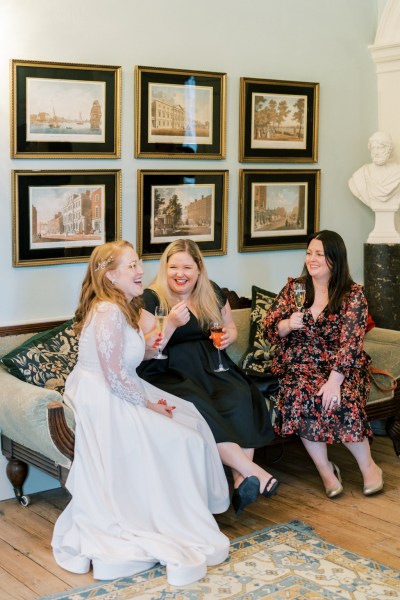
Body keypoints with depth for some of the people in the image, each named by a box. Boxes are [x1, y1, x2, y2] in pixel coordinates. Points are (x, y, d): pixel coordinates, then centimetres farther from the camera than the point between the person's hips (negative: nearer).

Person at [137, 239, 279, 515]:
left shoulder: (212, 293, 11)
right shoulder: (152, 299, -3)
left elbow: (231, 327, 25)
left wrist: (228, 336, 1)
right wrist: (171, 323, -23)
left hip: (210, 365, 5)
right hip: (170, 372, -4)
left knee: (239, 398, -27)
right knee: (196, 407, -34)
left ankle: (241, 480, -29)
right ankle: (253, 472, -31)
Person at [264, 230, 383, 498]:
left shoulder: (353, 294, -3)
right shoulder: (293, 288, 8)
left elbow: (350, 342, -13)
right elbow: (270, 329, 7)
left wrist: (334, 380, -26)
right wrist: (288, 324, -17)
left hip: (341, 367, -2)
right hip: (299, 366, 2)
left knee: (338, 401, -33)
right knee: (300, 396, -31)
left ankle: (368, 466, -11)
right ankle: (326, 471, -19)